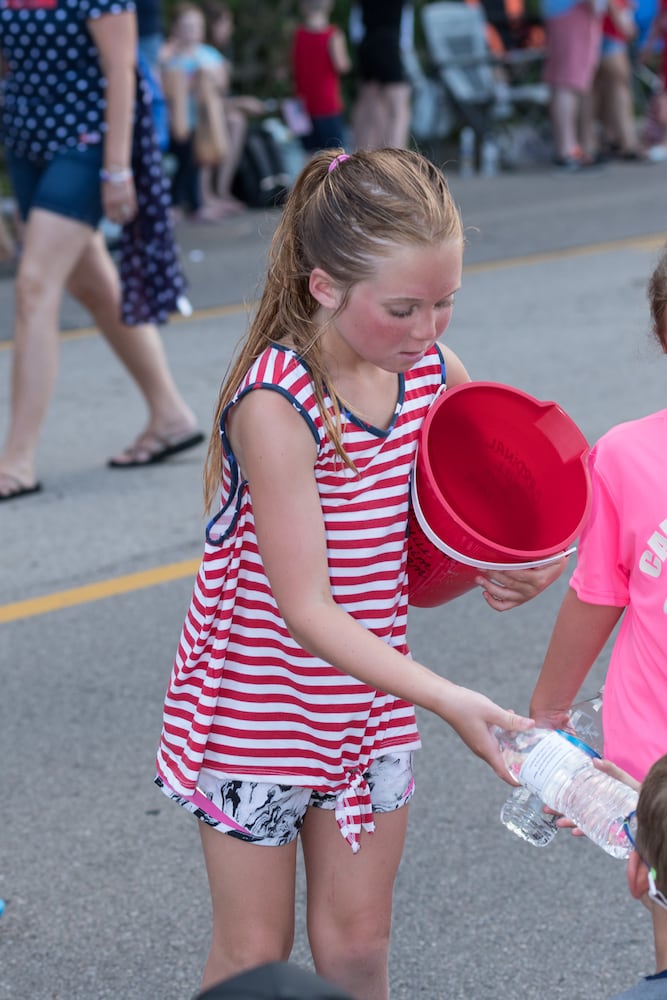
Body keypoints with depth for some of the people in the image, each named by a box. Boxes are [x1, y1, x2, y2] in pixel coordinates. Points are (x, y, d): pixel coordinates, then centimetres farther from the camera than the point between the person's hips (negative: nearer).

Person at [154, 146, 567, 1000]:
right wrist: (446, 699, -36)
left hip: (372, 698, 5)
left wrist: (524, 564, -13)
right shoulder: (275, 403, -27)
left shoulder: (435, 374, -7)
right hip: (259, 703, -5)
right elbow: (307, 610, -28)